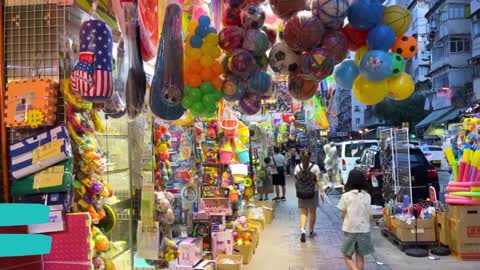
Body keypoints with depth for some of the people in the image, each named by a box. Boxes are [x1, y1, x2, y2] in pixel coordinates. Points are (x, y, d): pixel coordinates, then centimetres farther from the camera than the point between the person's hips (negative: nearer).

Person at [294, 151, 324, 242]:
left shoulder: (298, 167, -4)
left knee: (303, 212, 5)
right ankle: (311, 231, 28)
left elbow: (297, 180, 1)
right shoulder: (315, 167, -9)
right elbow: (318, 181, -13)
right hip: (313, 193, -1)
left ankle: (302, 230, -16)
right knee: (312, 212, 15)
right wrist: (321, 191, -11)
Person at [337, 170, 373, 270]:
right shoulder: (367, 196, -1)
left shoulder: (346, 196, -9)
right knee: (360, 257, 14)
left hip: (350, 230, -3)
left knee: (347, 256, 11)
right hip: (364, 230, 3)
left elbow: (343, 215, -3)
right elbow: (368, 214, 2)